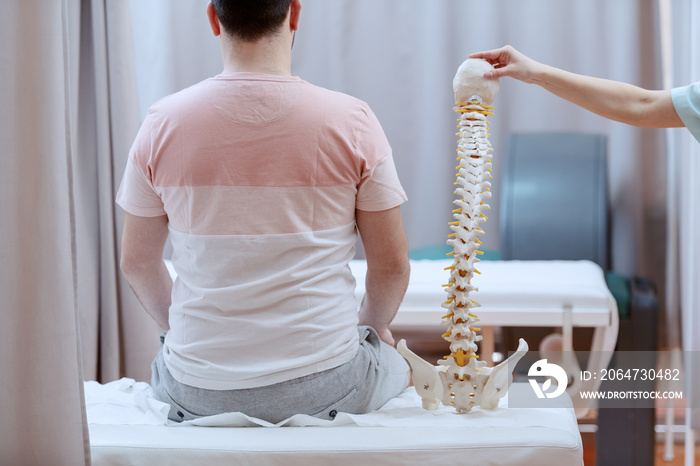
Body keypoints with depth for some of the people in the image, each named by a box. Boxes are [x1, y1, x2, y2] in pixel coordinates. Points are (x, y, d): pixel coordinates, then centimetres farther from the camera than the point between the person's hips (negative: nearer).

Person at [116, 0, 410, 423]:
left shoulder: (163, 123, -6)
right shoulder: (352, 121, -10)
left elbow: (137, 262, 4)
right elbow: (392, 264, -3)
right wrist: (373, 324, 19)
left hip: (198, 393, 2)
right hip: (323, 386, -1)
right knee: (400, 364, 32)